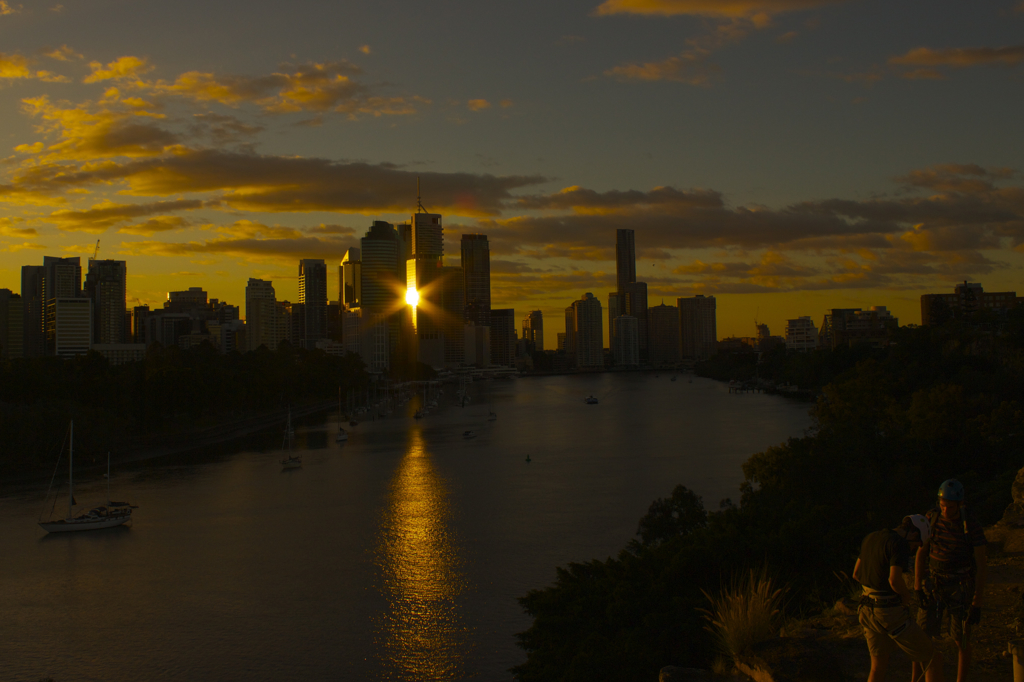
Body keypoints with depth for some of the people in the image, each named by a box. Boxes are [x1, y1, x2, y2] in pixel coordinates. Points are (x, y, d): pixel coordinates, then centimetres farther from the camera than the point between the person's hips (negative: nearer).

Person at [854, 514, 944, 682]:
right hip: (891, 614, -8)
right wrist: (906, 595, -6)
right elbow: (895, 579, -27)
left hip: (870, 609, 8)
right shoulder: (899, 544, -17)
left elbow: (857, 574, 16)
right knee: (933, 658, 8)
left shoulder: (870, 538, 9)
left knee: (879, 667, 19)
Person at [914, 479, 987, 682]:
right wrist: (918, 588, -8)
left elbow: (982, 565, -15)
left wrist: (977, 604, -15)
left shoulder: (973, 527, -19)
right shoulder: (932, 518, -9)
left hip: (960, 587, -3)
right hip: (934, 584, 3)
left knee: (961, 639, 5)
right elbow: (921, 552, -2)